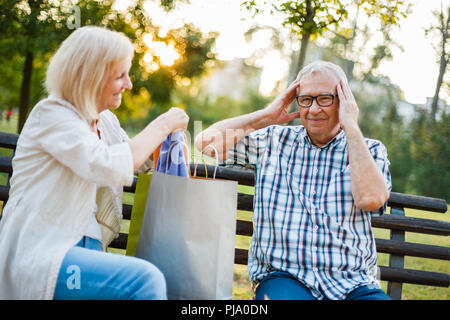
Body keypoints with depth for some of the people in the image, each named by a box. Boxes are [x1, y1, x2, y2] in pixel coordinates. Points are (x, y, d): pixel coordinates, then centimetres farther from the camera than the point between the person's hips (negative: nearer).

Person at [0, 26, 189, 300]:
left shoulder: (106, 122, 14)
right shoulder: (51, 114, -9)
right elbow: (109, 167, -24)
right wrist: (161, 126, -11)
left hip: (85, 246, 8)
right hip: (37, 254, -8)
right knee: (145, 279, -26)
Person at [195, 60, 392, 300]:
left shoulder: (369, 150, 11)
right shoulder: (274, 140, 13)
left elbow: (370, 199, -10)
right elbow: (206, 141, 5)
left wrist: (351, 126, -4)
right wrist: (267, 115, 7)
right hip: (284, 276, 0)